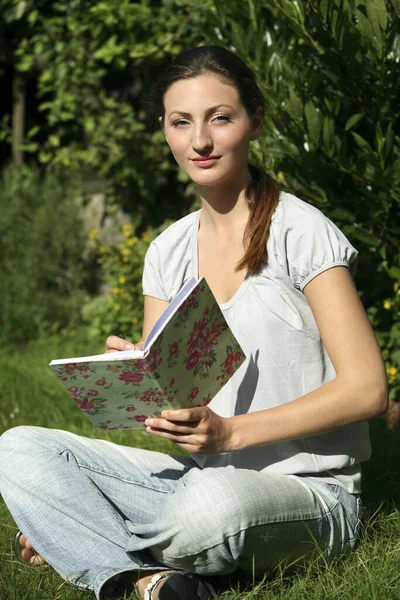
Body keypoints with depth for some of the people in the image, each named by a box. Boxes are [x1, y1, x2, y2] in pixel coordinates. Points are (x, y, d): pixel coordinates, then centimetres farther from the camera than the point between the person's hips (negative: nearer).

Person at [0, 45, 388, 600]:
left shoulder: (300, 232, -8)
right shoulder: (169, 252, 10)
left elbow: (366, 390, -13)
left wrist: (232, 431, -21)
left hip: (309, 496, -5)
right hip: (202, 476, 6)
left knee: (215, 498, -40)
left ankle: (94, 544, -9)